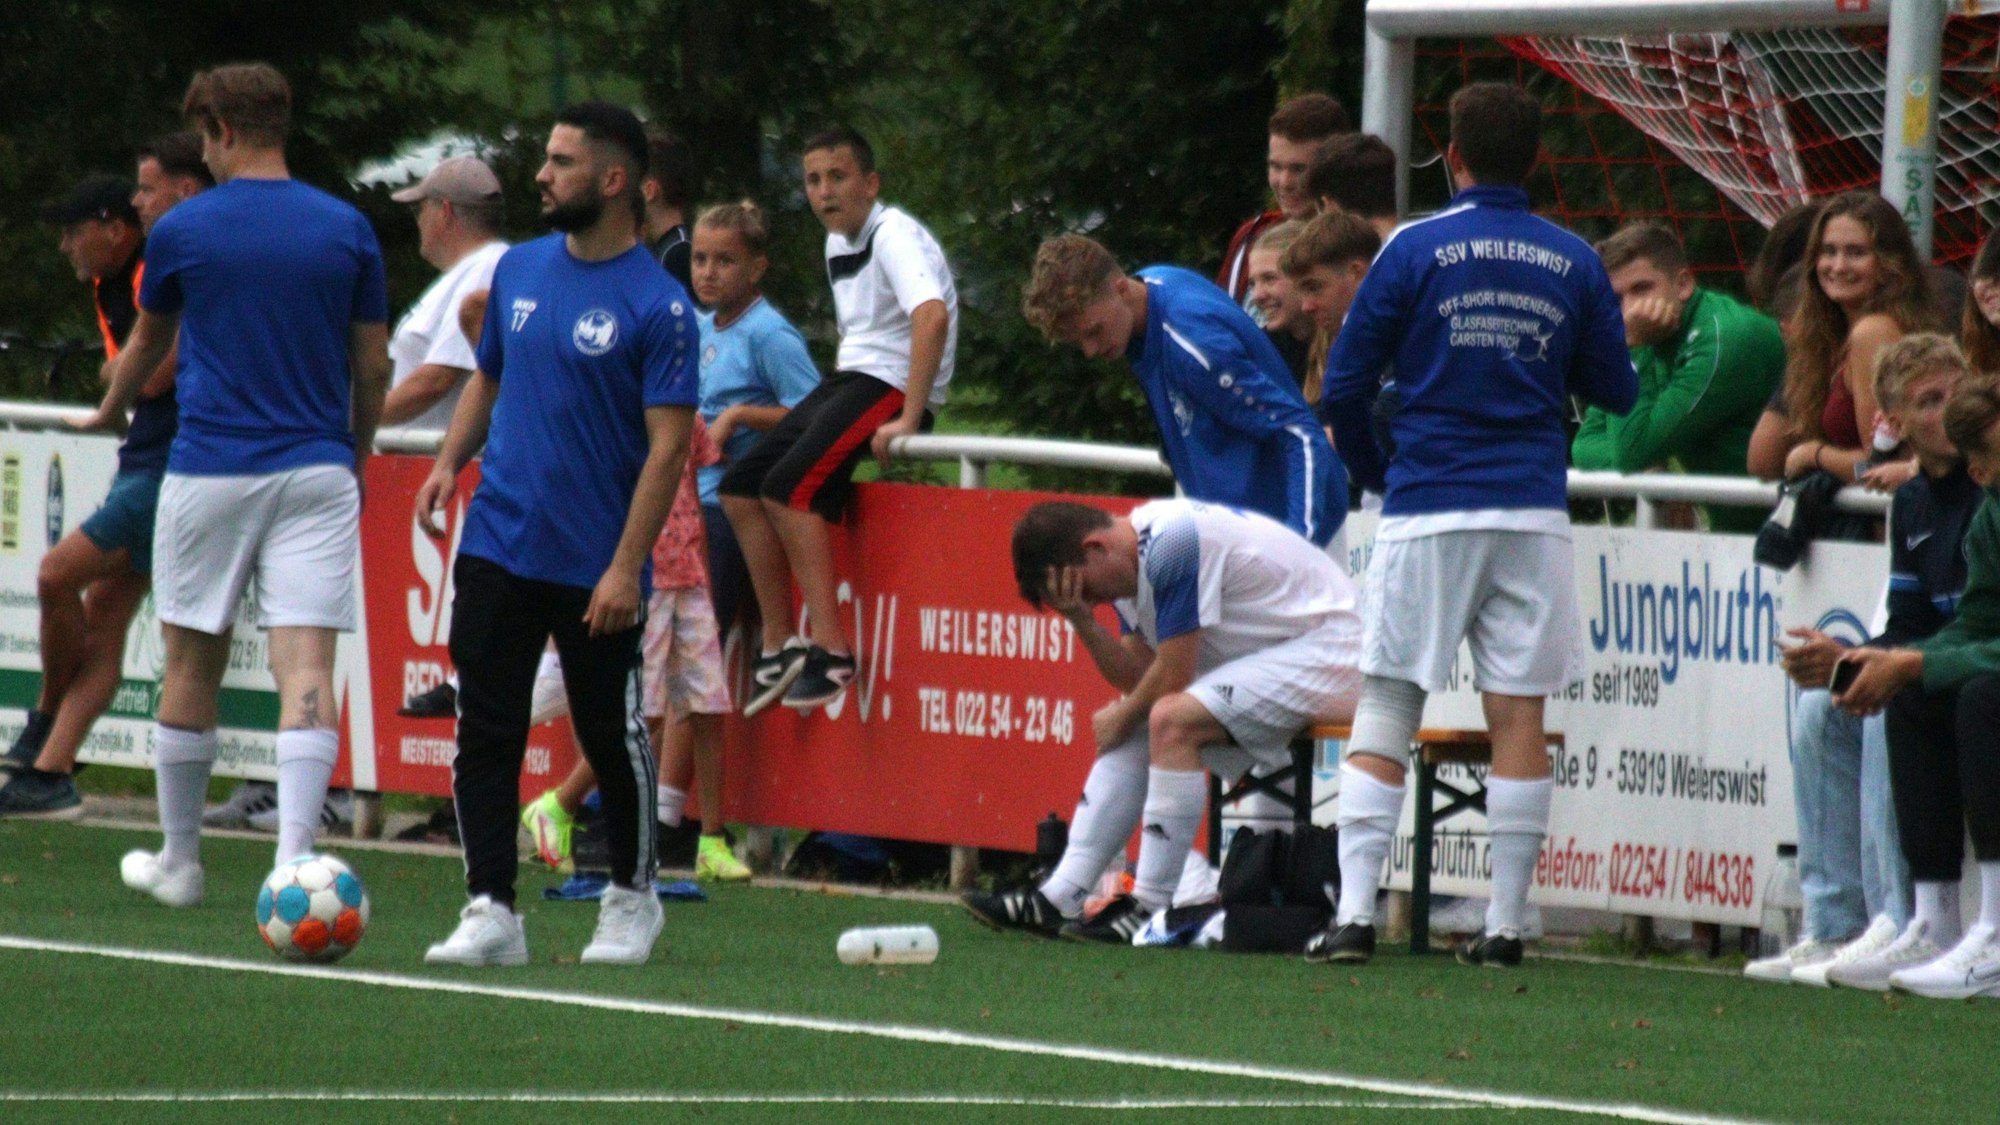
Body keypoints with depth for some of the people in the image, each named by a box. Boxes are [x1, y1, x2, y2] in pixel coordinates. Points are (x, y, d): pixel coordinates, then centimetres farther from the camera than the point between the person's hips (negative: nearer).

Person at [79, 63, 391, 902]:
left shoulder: (183, 229, 0)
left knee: (192, 668, 11)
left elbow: (146, 346, 17)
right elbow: (374, 366, 8)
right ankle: (294, 854, -21)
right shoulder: (347, 230, 4)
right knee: (307, 668, -6)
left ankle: (179, 859, 22)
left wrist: (107, 416, 37)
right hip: (316, 472, 1)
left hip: (210, 474, -1)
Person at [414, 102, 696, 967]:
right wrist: (451, 459, 3)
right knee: (486, 732, -2)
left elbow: (667, 446, -12)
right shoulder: (520, 270, 8)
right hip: (498, 547, 5)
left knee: (612, 736, 7)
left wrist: (626, 567, -18)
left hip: (595, 568, -5)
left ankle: (631, 899, 26)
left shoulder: (657, 305, -10)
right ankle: (491, 910, 0)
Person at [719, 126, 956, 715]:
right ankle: (779, 645, 5)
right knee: (740, 487, 2)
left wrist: (908, 421, -33)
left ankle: (831, 651, -26)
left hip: (895, 384, -9)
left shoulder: (895, 235, -14)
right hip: (848, 379, 9)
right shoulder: (838, 243, 15)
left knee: (789, 486, -25)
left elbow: (932, 316, -29)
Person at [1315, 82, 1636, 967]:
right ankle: (1505, 922, 3)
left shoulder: (1416, 249, -2)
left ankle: (1354, 912, -7)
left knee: (1384, 712, 2)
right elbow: (1615, 393, 11)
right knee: (1519, 720, 5)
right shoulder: (1574, 264, 5)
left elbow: (1344, 388, -1)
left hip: (1428, 513, -2)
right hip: (1534, 513, 2)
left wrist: (1380, 471, 17)